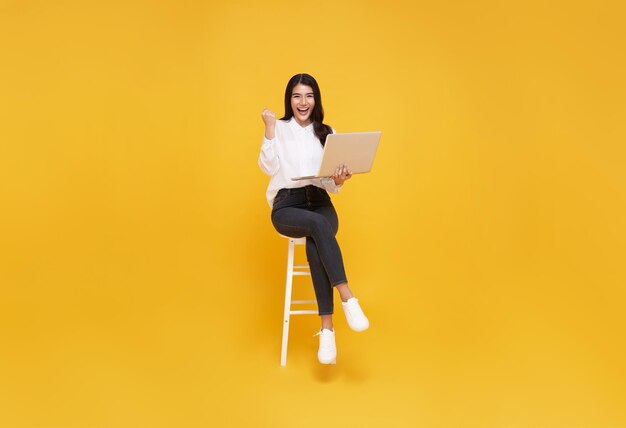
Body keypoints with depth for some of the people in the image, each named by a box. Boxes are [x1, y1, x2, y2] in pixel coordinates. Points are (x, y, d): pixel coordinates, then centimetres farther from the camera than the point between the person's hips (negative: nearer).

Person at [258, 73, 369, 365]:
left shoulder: (327, 133, 13)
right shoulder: (280, 129, 9)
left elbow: (331, 185, 7)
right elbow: (268, 167, -5)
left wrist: (338, 180, -16)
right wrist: (270, 129, -8)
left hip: (320, 203, 2)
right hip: (286, 206, -1)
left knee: (315, 246, -33)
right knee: (319, 225, -37)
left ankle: (327, 329, -33)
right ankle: (348, 299, -38)